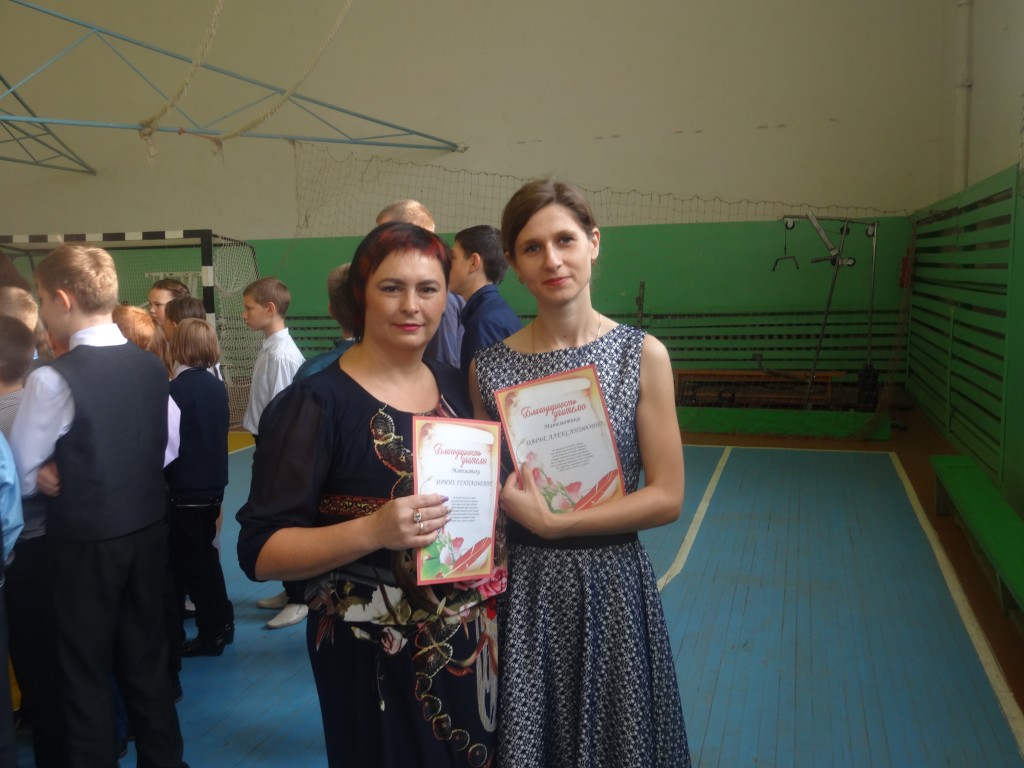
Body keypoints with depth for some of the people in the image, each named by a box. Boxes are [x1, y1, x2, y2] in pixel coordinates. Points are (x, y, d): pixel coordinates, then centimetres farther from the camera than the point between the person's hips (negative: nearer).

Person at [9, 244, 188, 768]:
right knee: (146, 657, 20)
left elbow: (19, 475, -11)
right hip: (148, 529, 6)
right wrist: (125, 475, 5)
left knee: (85, 670, 12)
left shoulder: (53, 379, -19)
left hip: (85, 540, -6)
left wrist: (57, 477, 7)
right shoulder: (151, 367, -1)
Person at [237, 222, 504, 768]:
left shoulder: (458, 385, 3)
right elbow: (261, 553, -17)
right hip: (376, 658, -6)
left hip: (473, 640, 6)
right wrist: (373, 530, -31)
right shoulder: (317, 402, -16)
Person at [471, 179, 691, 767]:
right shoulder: (490, 367, -2)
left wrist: (552, 522, -14)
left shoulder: (643, 354, -6)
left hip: (613, 582, -1)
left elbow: (667, 497, -9)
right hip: (522, 585, 1)